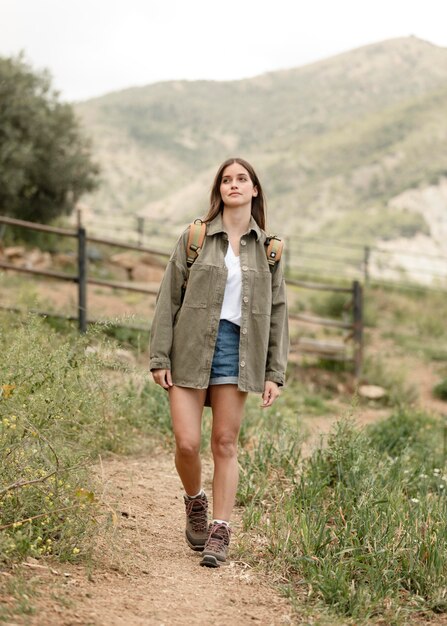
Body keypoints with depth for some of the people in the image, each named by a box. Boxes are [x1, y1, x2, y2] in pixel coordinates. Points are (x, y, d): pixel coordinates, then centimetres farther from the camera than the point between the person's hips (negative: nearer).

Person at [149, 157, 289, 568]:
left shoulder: (266, 248, 9)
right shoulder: (195, 238, 3)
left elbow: (278, 312, 10)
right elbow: (169, 299, 3)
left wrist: (275, 373, 4)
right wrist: (160, 357, -4)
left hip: (237, 350, 1)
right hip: (191, 349, -1)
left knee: (225, 443, 2)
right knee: (187, 442, -6)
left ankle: (220, 532, 10)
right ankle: (195, 502, 24)